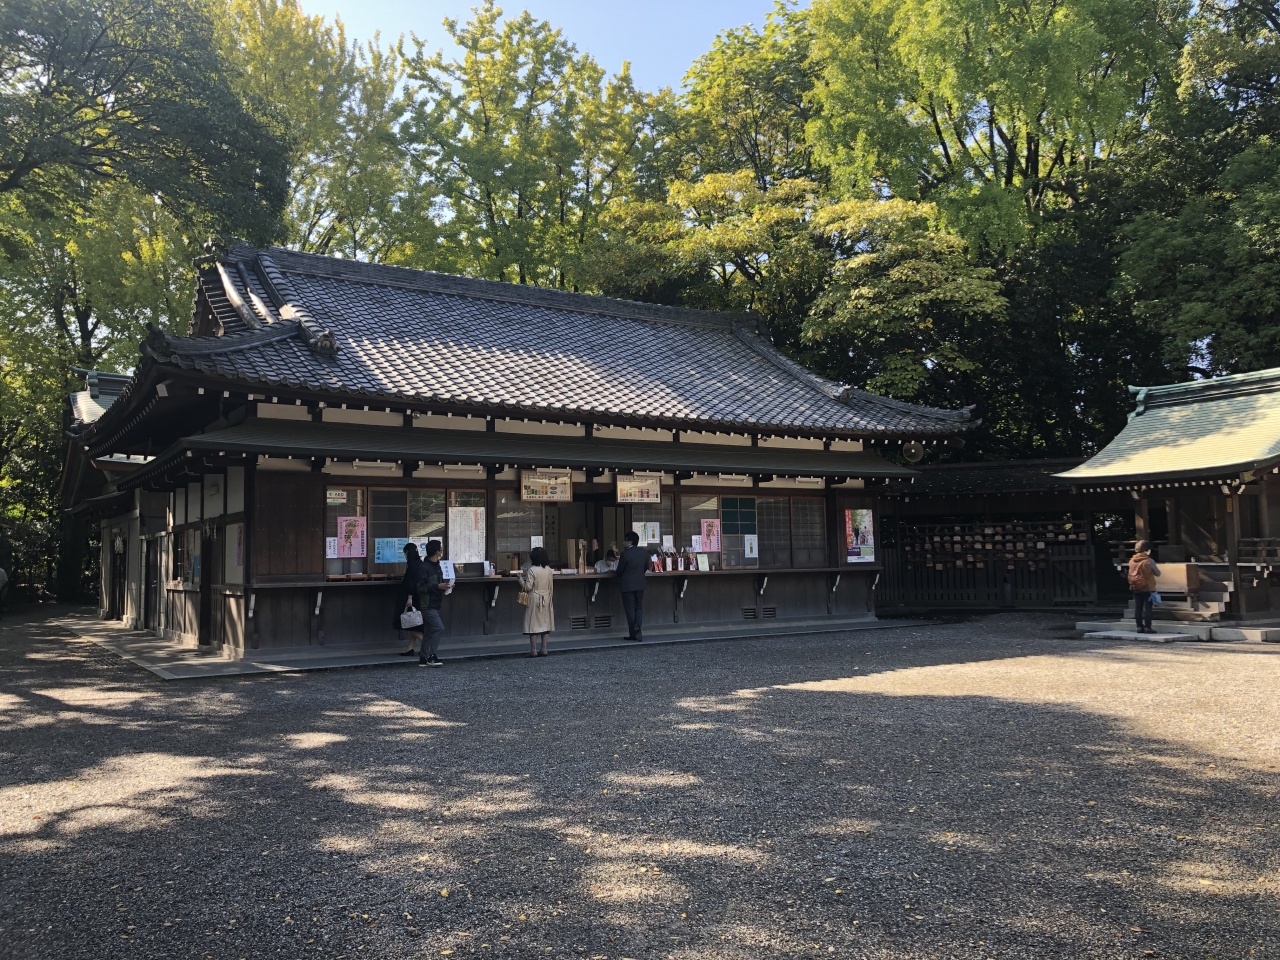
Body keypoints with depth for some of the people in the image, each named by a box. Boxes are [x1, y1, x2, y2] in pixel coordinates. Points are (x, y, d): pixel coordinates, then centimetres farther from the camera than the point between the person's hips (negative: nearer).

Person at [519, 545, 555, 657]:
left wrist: (521, 578, -4)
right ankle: (544, 649, 11)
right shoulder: (549, 570, 3)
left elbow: (527, 587, -16)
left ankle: (533, 650, 0)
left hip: (534, 599, -5)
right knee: (545, 623, 9)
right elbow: (551, 586, 10)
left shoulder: (532, 570, -15)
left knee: (533, 624, 0)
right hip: (546, 599, 5)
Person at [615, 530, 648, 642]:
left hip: (628, 585, -5)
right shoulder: (644, 553, 1)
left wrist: (614, 571, 14)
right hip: (640, 584, 5)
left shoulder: (625, 554, -17)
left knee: (630, 609, 4)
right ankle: (638, 627, -9)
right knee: (639, 607, 13)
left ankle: (633, 633, 5)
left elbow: (619, 571, -9)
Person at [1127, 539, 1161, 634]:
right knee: (1147, 607, -1)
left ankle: (1140, 627, 12)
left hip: (1136, 588, 5)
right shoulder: (1149, 561, -13)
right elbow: (1158, 573, -3)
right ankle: (1147, 627, -2)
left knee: (1138, 608, 8)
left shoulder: (1131, 561, 1)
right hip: (1147, 588, -5)